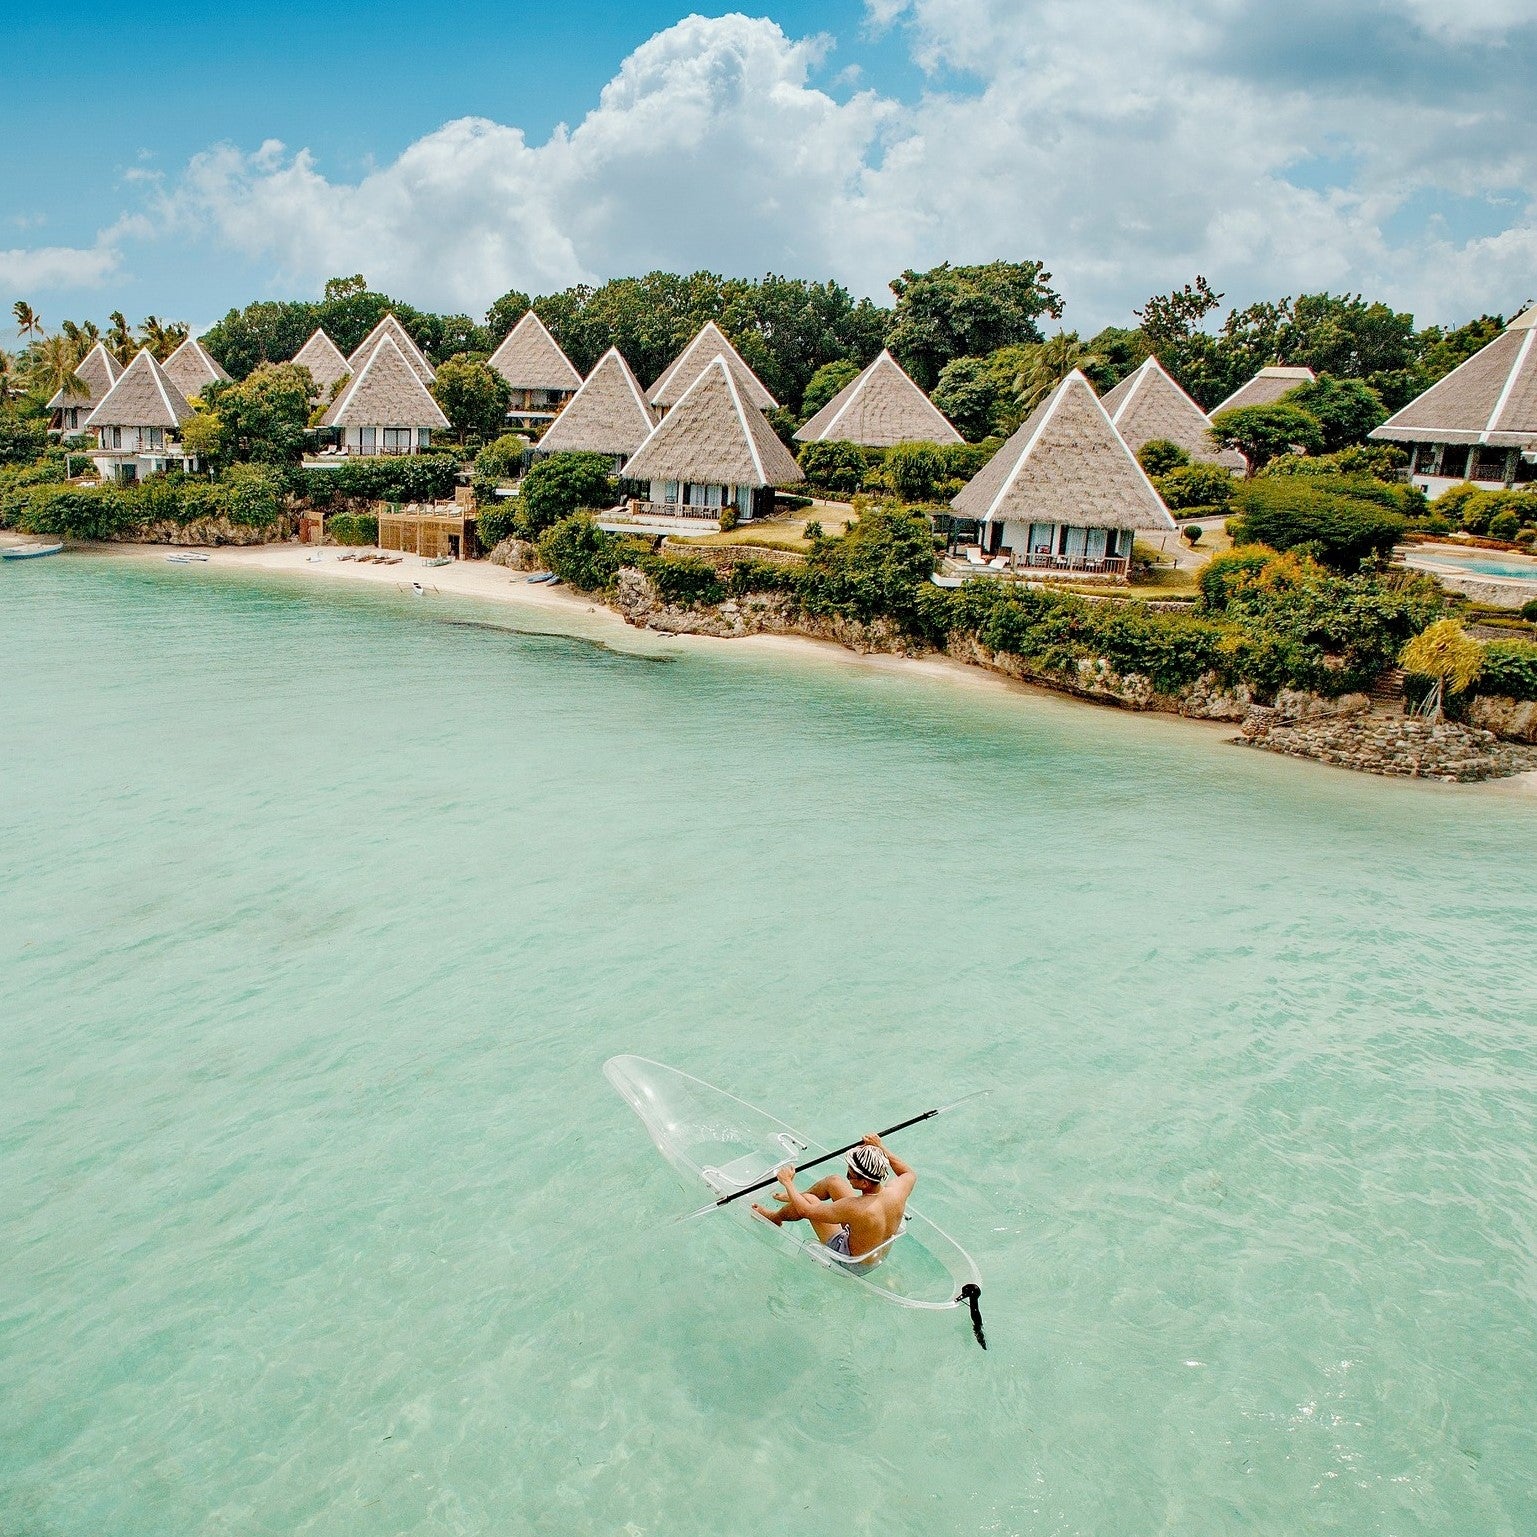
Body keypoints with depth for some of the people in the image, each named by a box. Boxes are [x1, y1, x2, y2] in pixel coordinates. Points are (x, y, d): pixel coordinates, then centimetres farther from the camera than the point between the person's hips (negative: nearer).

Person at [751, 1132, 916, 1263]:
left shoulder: (855, 1208, -42)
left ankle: (775, 1218, 31)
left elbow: (805, 1210, -27)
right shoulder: (896, 1191, -26)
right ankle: (795, 1196, 37)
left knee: (809, 1200, -3)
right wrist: (881, 1148, 1)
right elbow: (910, 1173, 2)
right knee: (834, 1181, 7)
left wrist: (787, 1182, -11)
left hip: (852, 1258, -6)